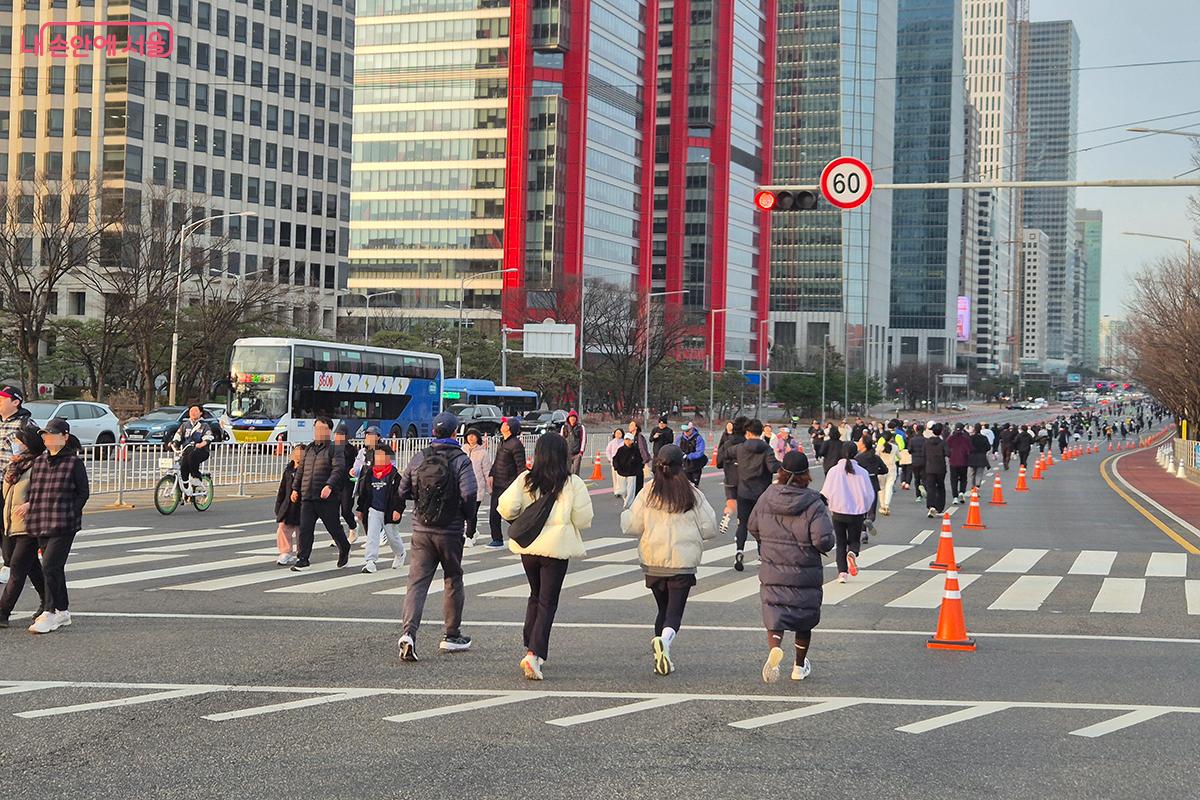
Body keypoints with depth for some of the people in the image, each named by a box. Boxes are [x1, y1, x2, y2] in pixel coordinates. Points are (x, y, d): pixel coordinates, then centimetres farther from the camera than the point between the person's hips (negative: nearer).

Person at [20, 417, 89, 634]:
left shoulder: (74, 462, -5)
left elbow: (83, 492, -3)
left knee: (50, 567, -12)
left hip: (63, 526, -6)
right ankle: (63, 612, 22)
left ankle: (49, 613, -6)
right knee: (55, 568, 13)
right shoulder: (39, 461, 11)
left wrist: (70, 515, -10)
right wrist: (28, 503, 0)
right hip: (41, 525, 6)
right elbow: (33, 488, 19)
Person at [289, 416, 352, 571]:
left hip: (327, 498, -5)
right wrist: (295, 488, 15)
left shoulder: (335, 450, -3)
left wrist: (329, 486, -28)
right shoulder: (308, 449, 16)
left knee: (334, 527, 7)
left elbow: (338, 470, -15)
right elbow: (300, 470, 23)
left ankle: (344, 550, 32)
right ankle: (302, 560, -1)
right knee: (305, 528, -3)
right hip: (307, 497, 5)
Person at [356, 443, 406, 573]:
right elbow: (362, 492, 14)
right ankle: (370, 561, -14)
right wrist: (360, 509, 14)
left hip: (389, 512, -3)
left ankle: (400, 554, 40)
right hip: (373, 510, 3)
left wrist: (398, 510, -17)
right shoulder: (369, 474, 6)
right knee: (372, 535, -10)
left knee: (392, 536, 11)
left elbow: (399, 494, -10)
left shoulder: (394, 475, -8)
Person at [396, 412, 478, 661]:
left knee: (417, 582, -1)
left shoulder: (418, 459, 4)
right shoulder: (461, 460, -8)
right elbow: (468, 495, -18)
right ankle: (452, 636, 21)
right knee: (453, 581, 14)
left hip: (421, 531, 3)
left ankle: (408, 632, -19)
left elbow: (402, 493, 7)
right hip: (450, 532, -3)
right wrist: (469, 519, -1)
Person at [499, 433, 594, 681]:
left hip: (528, 546, 3)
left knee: (535, 596, 23)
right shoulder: (573, 483, -7)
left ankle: (529, 646, 25)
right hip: (557, 548, -3)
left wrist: (521, 518, 10)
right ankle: (534, 653, -13)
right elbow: (584, 520, -8)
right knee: (548, 602, 1)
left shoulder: (526, 480, -2)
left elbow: (506, 507, -11)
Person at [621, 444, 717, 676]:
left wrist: (626, 514, 21)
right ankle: (665, 640, -29)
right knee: (675, 612, 0)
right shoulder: (692, 495, -6)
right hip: (682, 562, -2)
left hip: (653, 562, 2)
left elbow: (632, 527, 0)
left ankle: (662, 657, 16)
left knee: (663, 609, 18)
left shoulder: (648, 493, -4)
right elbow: (709, 528, -2)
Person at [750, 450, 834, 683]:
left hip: (771, 572, 2)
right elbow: (823, 540, -20)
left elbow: (753, 527, 9)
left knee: (774, 615, 4)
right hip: (805, 575, -2)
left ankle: (774, 648, -27)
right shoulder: (813, 505, -14)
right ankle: (800, 667, 28)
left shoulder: (767, 498, -3)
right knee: (804, 619, 17)